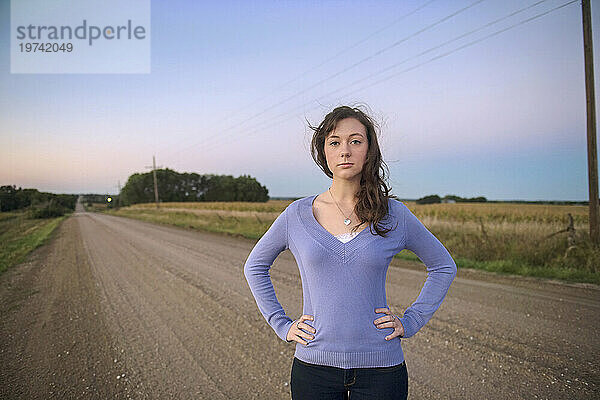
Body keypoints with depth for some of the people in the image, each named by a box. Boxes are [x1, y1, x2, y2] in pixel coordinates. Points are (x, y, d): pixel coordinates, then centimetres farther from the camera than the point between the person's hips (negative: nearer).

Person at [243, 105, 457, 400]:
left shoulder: (394, 215, -4)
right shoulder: (297, 215, -3)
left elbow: (443, 266, 11)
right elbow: (255, 266, 12)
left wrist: (410, 322, 2)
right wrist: (281, 325, 4)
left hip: (381, 368, 0)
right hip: (313, 366, 1)